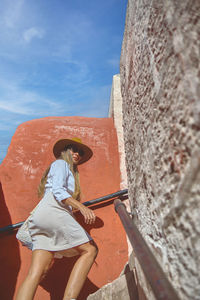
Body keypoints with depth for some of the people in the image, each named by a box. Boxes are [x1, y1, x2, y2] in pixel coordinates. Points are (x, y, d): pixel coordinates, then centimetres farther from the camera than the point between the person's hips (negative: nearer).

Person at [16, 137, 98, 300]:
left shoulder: (69, 172, 35)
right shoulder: (60, 163, 8)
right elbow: (57, 191, -9)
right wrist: (82, 207, -22)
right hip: (52, 210, -9)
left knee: (36, 273, -6)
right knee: (90, 250, -11)